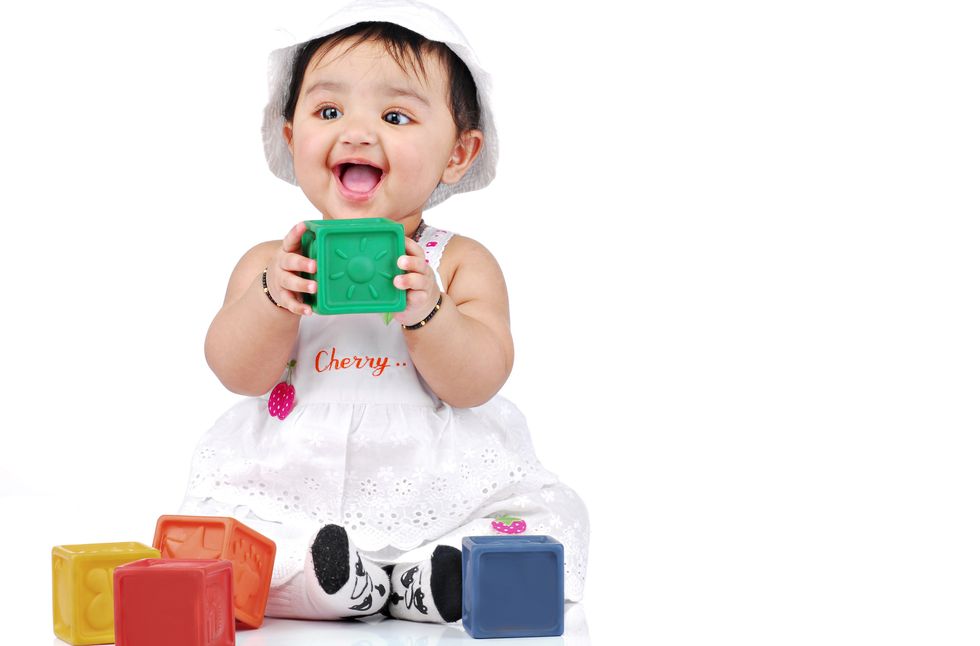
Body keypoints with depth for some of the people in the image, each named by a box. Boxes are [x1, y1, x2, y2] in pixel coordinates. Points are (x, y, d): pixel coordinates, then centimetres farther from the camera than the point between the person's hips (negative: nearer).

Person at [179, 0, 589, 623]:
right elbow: (239, 373, -7)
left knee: (549, 521, -19)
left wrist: (424, 312, -28)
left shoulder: (462, 263, 1)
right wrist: (276, 298, -25)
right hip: (286, 495, 0)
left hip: (441, 496, 0)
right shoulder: (271, 261, 5)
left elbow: (476, 382, -10)